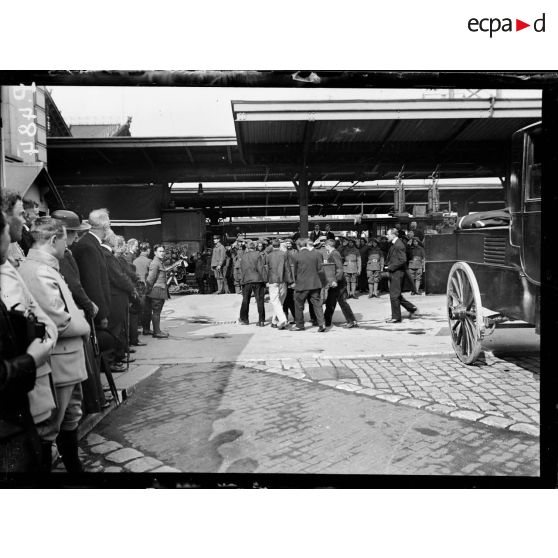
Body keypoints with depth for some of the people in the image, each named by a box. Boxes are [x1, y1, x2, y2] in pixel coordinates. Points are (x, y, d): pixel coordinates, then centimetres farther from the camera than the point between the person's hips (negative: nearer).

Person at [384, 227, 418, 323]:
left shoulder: (399, 245, -16)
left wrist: (390, 267, -17)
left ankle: (396, 317, 6)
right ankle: (411, 308, 26)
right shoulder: (393, 244, 13)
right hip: (394, 273, 10)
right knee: (397, 295, 16)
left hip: (397, 273, -10)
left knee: (394, 295, -3)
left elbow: (402, 260, -21)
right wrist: (386, 266, 6)